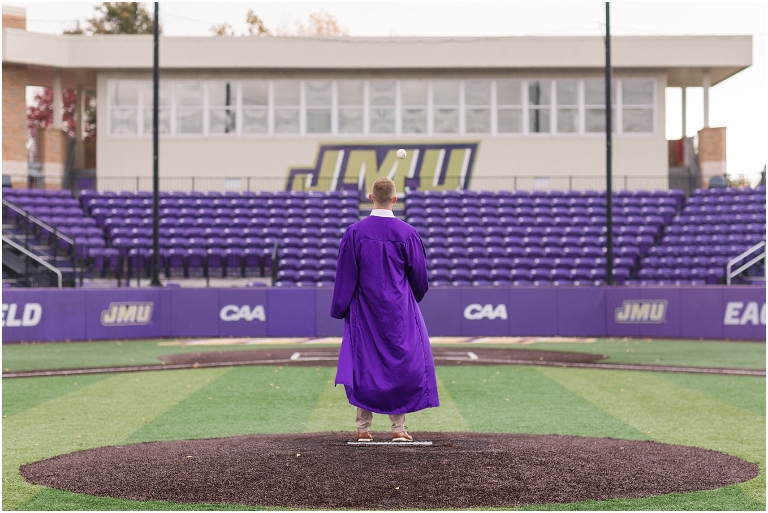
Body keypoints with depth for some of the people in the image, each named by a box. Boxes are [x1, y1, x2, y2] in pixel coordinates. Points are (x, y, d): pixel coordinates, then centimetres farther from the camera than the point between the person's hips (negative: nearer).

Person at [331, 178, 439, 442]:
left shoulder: (354, 232, -7)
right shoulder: (408, 233, -6)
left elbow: (345, 276, -3)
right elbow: (419, 276, 4)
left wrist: (339, 309, 8)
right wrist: (413, 298, 24)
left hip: (364, 311, 1)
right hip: (399, 311, 0)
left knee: (364, 364, 7)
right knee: (400, 363, 7)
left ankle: (363, 429, 9)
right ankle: (398, 428, 6)